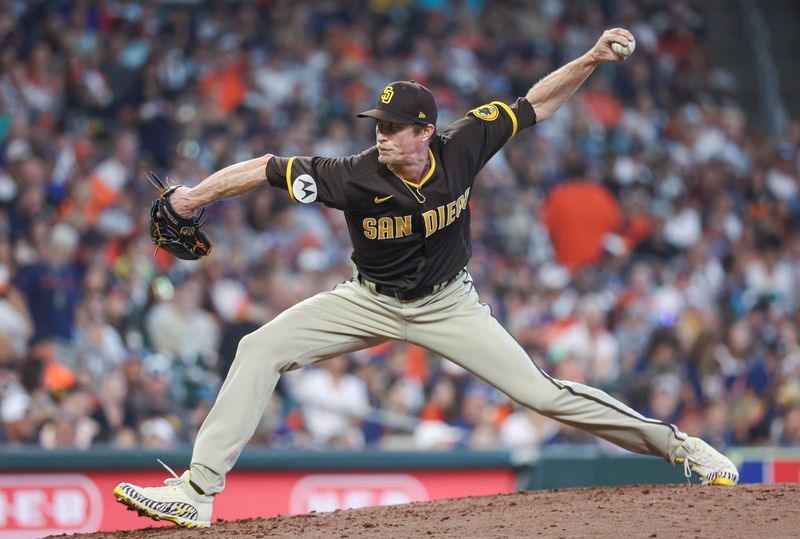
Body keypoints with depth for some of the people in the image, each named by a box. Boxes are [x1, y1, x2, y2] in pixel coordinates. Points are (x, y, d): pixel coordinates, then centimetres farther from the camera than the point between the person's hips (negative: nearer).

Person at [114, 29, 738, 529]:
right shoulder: (356, 177, -27)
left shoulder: (461, 147, -22)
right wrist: (193, 197, -31)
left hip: (448, 305, 0)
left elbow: (537, 102, -12)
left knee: (541, 391, -10)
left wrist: (591, 59, -23)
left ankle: (676, 443, 6)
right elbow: (266, 168, -24)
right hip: (371, 301, 1)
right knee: (259, 350, -16)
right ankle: (197, 493, -15)